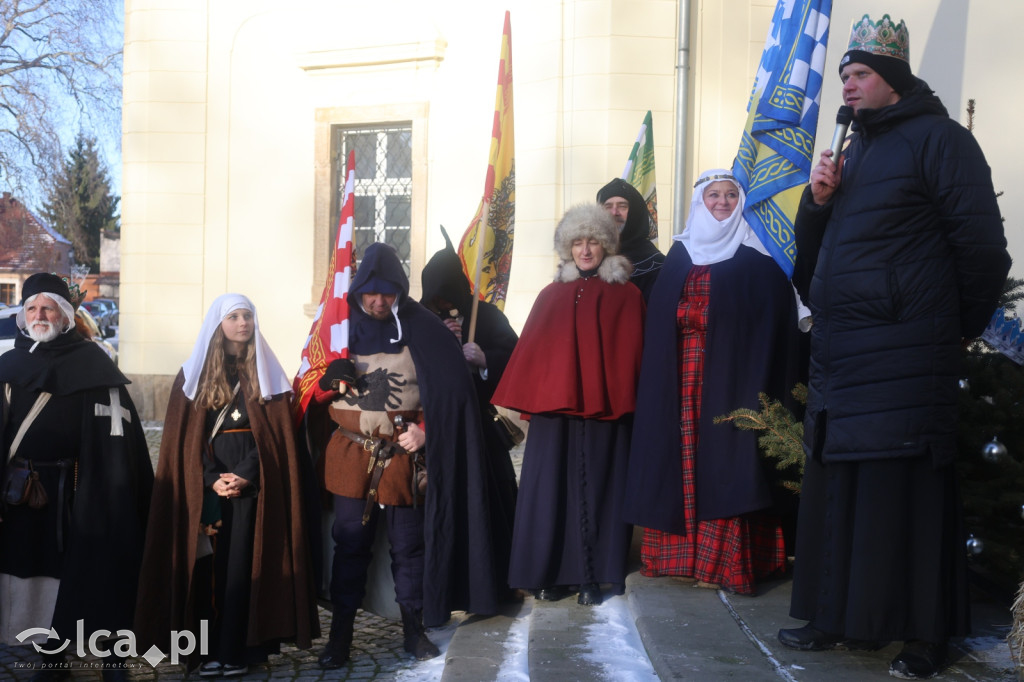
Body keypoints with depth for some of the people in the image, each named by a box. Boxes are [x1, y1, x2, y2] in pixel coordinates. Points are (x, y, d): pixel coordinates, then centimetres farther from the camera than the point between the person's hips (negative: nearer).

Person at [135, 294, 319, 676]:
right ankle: (208, 648, 4)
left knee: (243, 562, -4)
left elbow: (276, 433, 0)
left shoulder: (266, 372, 7)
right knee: (209, 563, -2)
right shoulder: (195, 372, 7)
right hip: (204, 482, 1)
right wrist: (212, 478, -12)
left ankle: (237, 649, 0)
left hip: (253, 481, 0)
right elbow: (185, 436, 2)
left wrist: (245, 475, -13)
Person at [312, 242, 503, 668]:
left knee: (409, 545, 7)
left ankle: (413, 628, 22)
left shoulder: (422, 330, -1)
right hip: (350, 456, 1)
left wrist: (425, 428, -12)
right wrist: (329, 379, -14)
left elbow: (451, 390, -1)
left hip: (404, 457, -1)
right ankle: (340, 633, 12)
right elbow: (311, 391, 8)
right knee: (350, 544, 3)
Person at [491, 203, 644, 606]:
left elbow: (632, 353, 2)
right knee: (551, 489, 0)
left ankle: (592, 577, 9)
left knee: (595, 491, 1)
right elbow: (531, 350, 10)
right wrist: (527, 403, 2)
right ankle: (553, 573, 8)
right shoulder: (551, 296, 13)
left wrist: (624, 402, -7)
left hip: (603, 410, -2)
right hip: (554, 410, 2)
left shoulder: (626, 296, 6)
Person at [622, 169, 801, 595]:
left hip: (733, 369, -3)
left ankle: (723, 560, -5)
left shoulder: (756, 256, 4)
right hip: (685, 372, 4)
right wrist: (686, 319, -4)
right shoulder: (680, 254, 15)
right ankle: (678, 551, 9)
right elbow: (662, 316, 13)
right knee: (683, 456, 2)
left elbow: (773, 317, -4)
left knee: (725, 458, -8)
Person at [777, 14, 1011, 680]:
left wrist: (961, 327, 1)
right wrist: (817, 200, 1)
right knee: (835, 487, 10)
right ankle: (835, 615, 21)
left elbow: (982, 246, -8)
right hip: (840, 351, 8)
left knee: (907, 490, -4)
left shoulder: (938, 139, -5)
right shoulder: (854, 150, 19)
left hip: (903, 356, -7)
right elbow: (812, 251, 20)